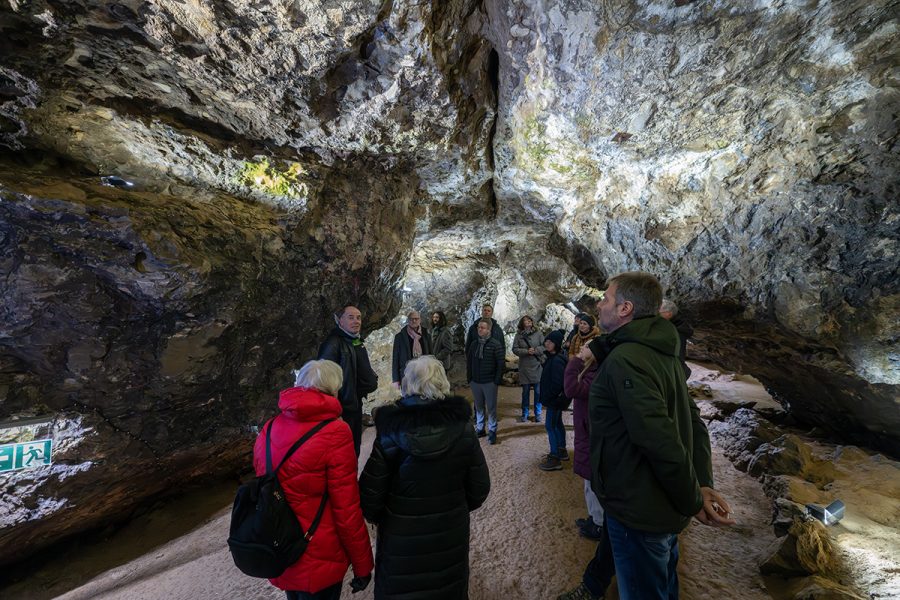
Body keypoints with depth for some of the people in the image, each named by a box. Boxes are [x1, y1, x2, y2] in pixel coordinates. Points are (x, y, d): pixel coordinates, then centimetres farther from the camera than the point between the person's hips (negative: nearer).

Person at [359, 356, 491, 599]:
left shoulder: (390, 432, -22)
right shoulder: (462, 428, -17)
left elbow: (370, 495, -14)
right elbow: (479, 488, -7)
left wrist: (380, 519, 8)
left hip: (401, 541, -1)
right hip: (451, 538, 1)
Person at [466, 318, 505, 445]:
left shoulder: (495, 344, -9)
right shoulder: (474, 343, 6)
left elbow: (501, 363, -9)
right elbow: (469, 361, 13)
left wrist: (497, 380, -11)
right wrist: (469, 377, 9)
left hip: (490, 382, -4)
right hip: (475, 382, 4)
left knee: (491, 408, 5)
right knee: (479, 407, 15)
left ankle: (492, 431, 18)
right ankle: (480, 429, 29)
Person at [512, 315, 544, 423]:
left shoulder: (538, 333, 1)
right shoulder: (518, 335, 2)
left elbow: (545, 345, -3)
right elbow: (515, 349, -4)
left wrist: (536, 350, -18)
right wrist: (526, 351, -17)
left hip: (537, 366, 0)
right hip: (524, 367, 0)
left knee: (538, 391, 6)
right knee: (525, 391, 9)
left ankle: (537, 414, 21)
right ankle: (524, 414, 22)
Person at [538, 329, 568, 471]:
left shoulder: (557, 361, -25)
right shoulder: (553, 357, 6)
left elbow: (557, 384, -26)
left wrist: (547, 400, -18)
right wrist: (547, 399, 16)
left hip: (555, 399, -10)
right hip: (557, 398, 10)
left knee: (550, 426, -2)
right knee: (557, 423, 20)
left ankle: (555, 459, 7)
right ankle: (562, 451, 36)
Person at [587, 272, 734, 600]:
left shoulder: (625, 360, -28)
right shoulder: (662, 353, 2)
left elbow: (661, 442, -29)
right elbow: (694, 423, 6)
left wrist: (692, 501, -14)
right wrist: (702, 484, 3)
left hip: (639, 511, -9)